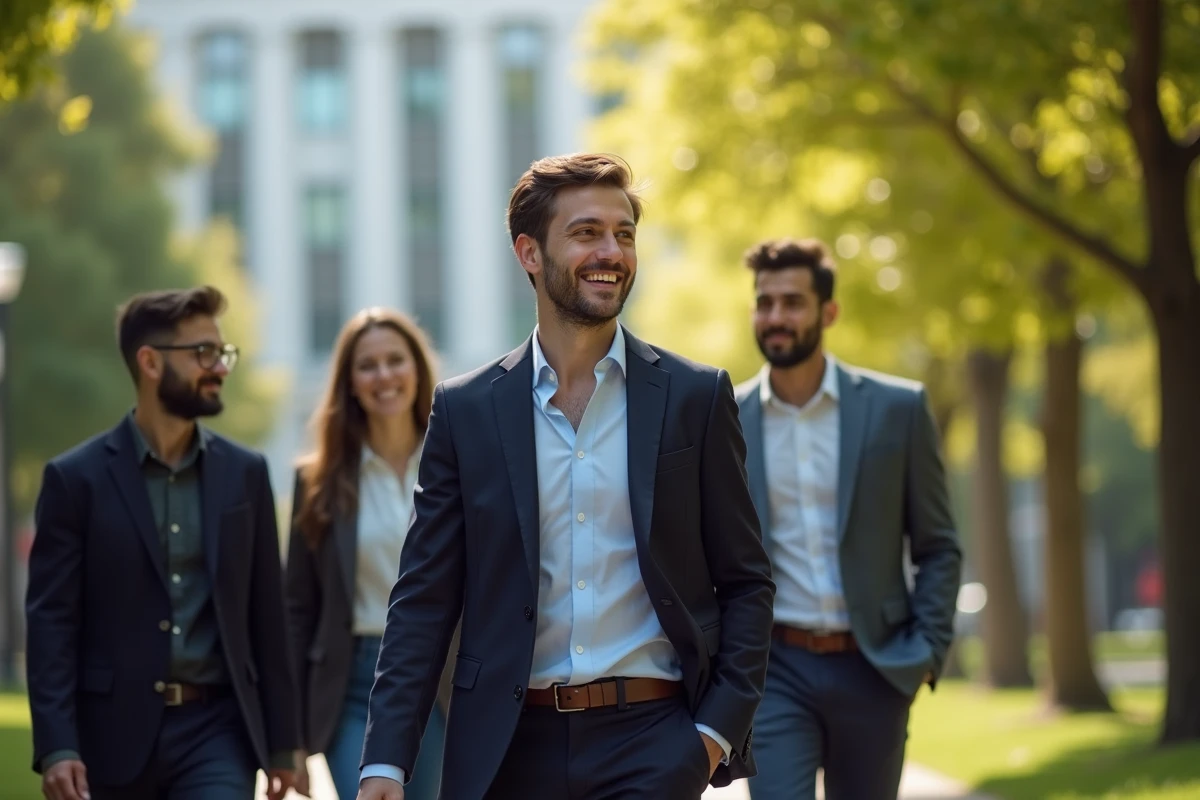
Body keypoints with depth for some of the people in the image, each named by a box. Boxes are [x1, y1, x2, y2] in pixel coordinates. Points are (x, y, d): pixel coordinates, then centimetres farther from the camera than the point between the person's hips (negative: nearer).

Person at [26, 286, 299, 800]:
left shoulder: (244, 473, 8)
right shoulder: (77, 478, -1)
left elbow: (265, 616, 11)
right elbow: (51, 621, -5)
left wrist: (281, 742, 10)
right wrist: (56, 746, -14)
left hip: (216, 730, 1)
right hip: (115, 734, -1)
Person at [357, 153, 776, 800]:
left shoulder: (696, 397, 5)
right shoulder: (466, 410, 6)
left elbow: (746, 584, 7)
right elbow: (424, 599, 5)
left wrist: (719, 729, -5)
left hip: (651, 745, -1)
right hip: (509, 746, 1)